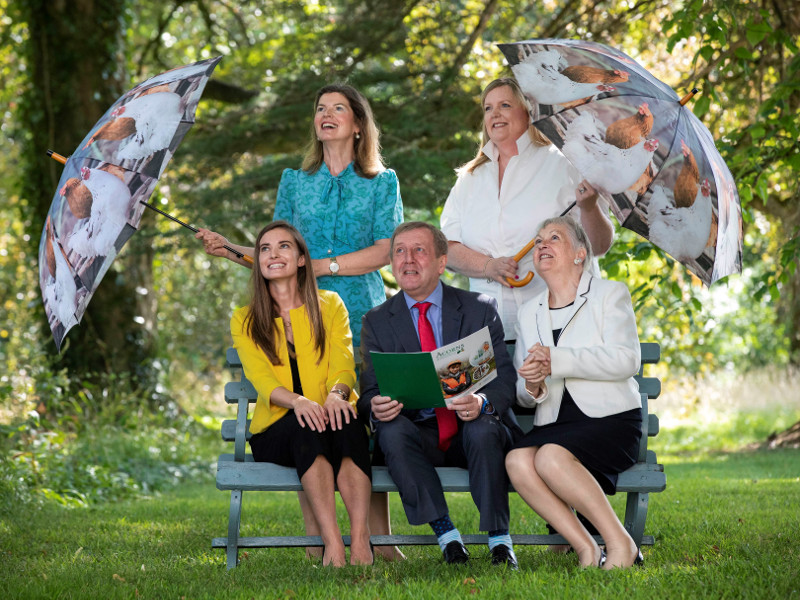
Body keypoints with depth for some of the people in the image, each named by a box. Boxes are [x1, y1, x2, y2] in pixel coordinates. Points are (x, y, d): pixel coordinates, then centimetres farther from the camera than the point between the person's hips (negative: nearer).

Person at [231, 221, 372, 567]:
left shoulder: (329, 305, 14)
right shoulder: (245, 320, 11)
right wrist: (298, 401, -29)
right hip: (275, 431, -1)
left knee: (345, 423, -36)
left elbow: (343, 364, -1)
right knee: (305, 426, -37)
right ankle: (332, 543, -50)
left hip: (329, 414, 1)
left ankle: (360, 539, -49)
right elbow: (261, 378, -6)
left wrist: (337, 393, -27)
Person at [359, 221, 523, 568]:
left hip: (471, 430, -1)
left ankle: (499, 540, -23)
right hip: (419, 438, 1)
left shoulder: (480, 310, 5)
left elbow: (504, 379, -4)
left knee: (483, 430, -34)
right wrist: (376, 407, -25)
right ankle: (446, 535, -27)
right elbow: (370, 390, 2)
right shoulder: (377, 322, 9)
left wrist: (482, 403, -28)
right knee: (392, 429, -31)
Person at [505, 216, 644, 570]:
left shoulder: (610, 294, 6)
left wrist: (556, 361, -17)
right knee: (517, 461, -29)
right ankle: (587, 550, -25)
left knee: (551, 457, -34)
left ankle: (620, 543, -22)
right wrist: (531, 386, -9)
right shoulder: (529, 313, 21)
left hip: (611, 418, -4)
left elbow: (625, 360, -10)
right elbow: (522, 395, 17)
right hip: (553, 424, 4)